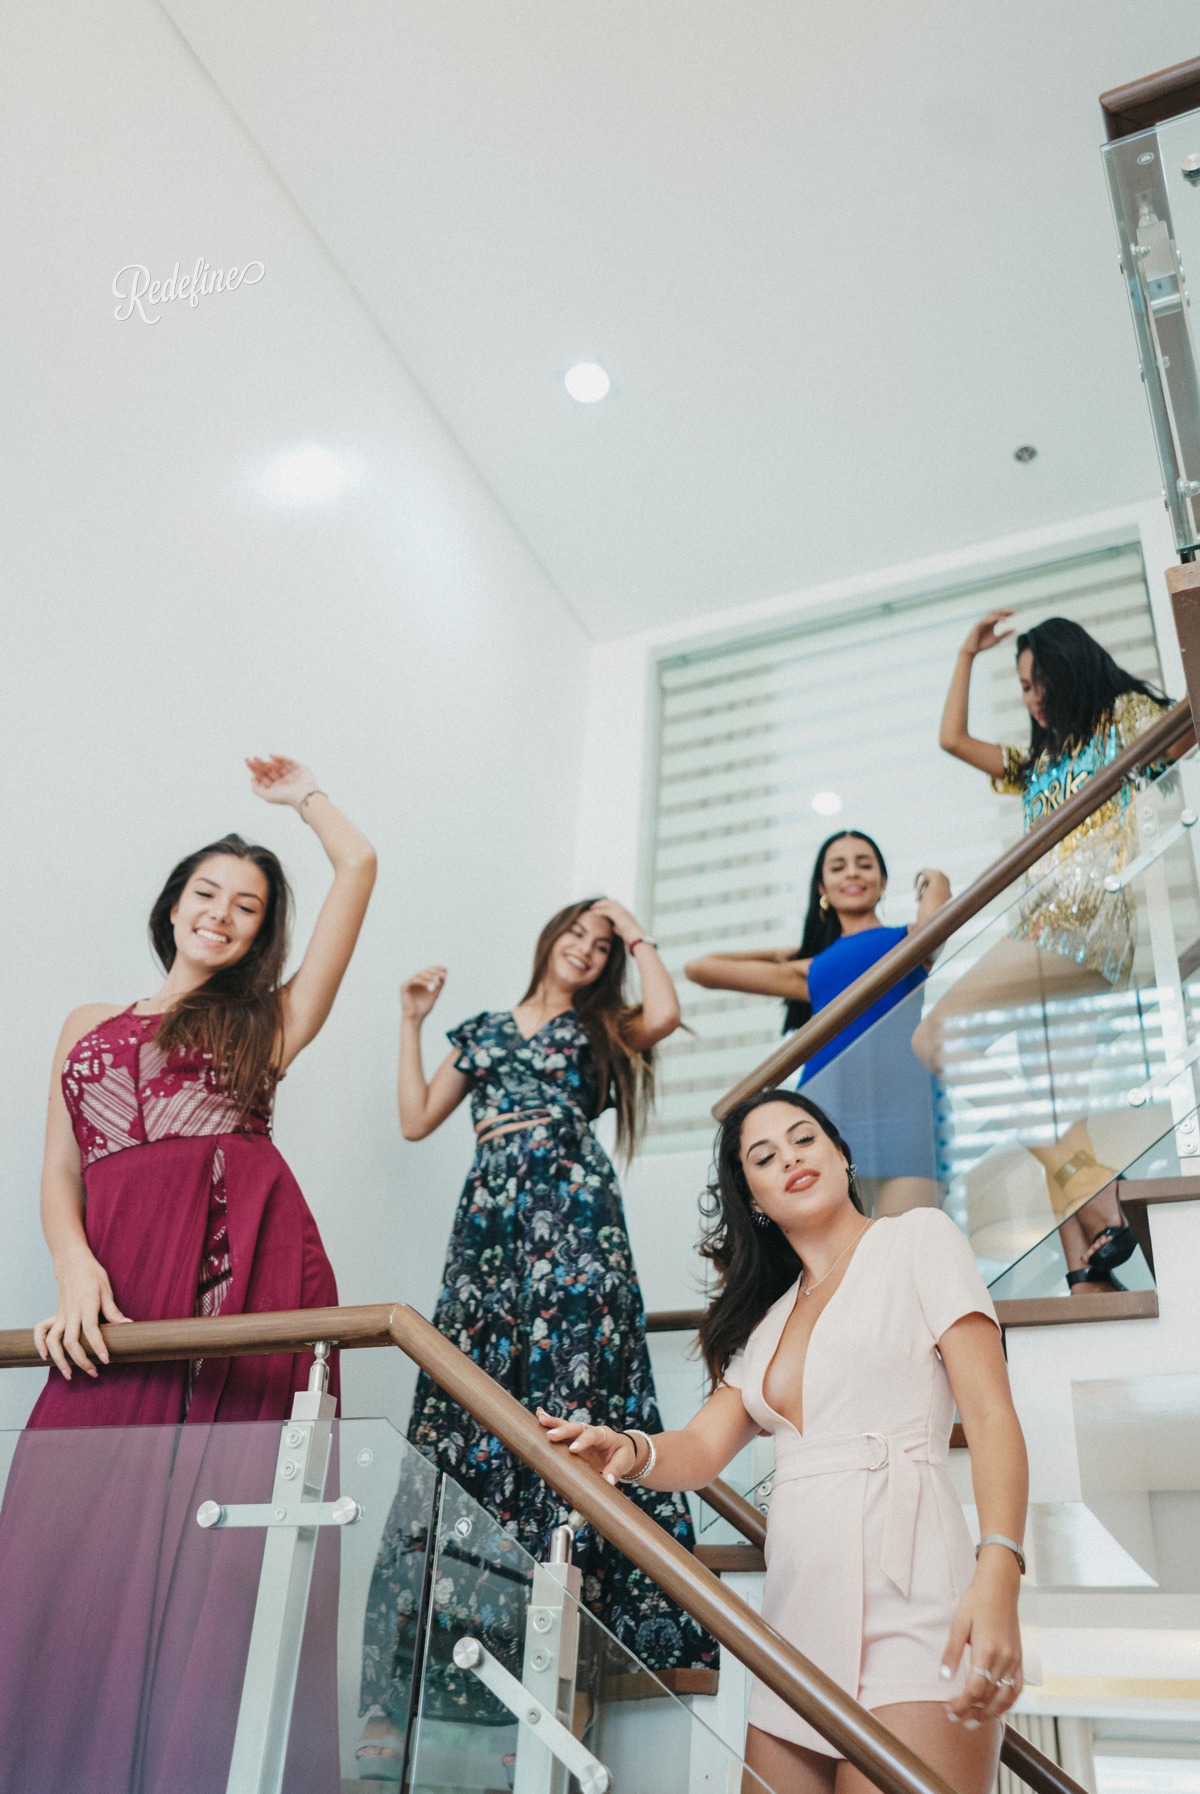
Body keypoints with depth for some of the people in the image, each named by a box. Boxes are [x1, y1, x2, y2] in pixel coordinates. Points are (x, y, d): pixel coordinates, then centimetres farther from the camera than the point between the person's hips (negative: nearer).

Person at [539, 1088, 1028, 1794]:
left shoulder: (919, 1239, 5)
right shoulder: (768, 1318, 22)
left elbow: (992, 1416, -5)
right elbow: (703, 1448, 10)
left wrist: (998, 1573, -20)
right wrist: (633, 1452, -13)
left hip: (906, 1603, -6)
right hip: (798, 1617, 6)